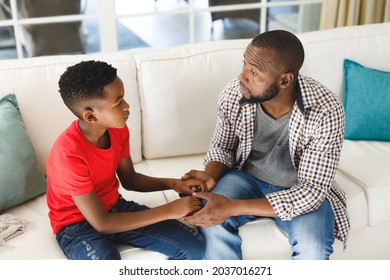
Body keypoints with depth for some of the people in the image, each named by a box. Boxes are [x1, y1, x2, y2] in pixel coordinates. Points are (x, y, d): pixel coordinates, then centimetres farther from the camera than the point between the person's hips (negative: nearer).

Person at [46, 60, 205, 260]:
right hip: (77, 225, -6)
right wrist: (169, 210, -28)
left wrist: (172, 184, -9)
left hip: (115, 207, 6)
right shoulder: (68, 155, -31)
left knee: (194, 248, -7)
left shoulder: (117, 129, -9)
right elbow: (102, 224, -28)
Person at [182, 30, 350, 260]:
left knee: (312, 250, -29)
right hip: (247, 178, 2)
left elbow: (311, 190, -28)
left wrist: (233, 207, -36)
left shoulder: (325, 111, -29)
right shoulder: (233, 94, -19)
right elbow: (222, 147, 0)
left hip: (303, 190, -2)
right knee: (212, 223, -27)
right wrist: (211, 176, -25)